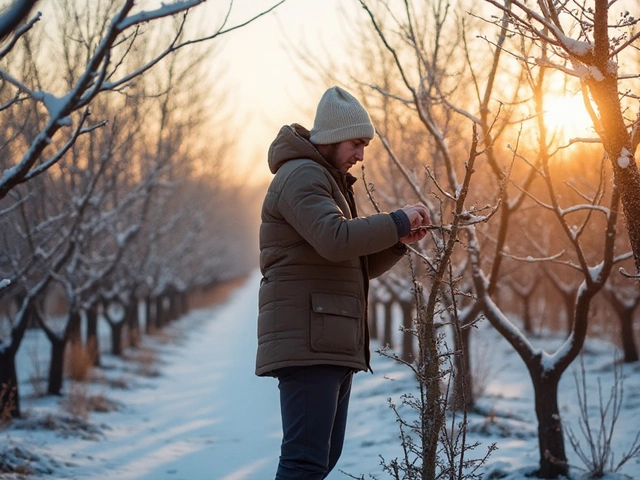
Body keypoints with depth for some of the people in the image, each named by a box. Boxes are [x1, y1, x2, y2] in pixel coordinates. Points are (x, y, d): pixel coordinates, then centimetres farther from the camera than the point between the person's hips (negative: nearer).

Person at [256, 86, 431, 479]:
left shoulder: (330, 183, 27)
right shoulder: (301, 176, -7)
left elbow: (357, 267, 24)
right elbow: (335, 239, -24)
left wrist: (399, 241, 6)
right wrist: (397, 221, -13)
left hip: (331, 344, 10)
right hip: (308, 343, -10)